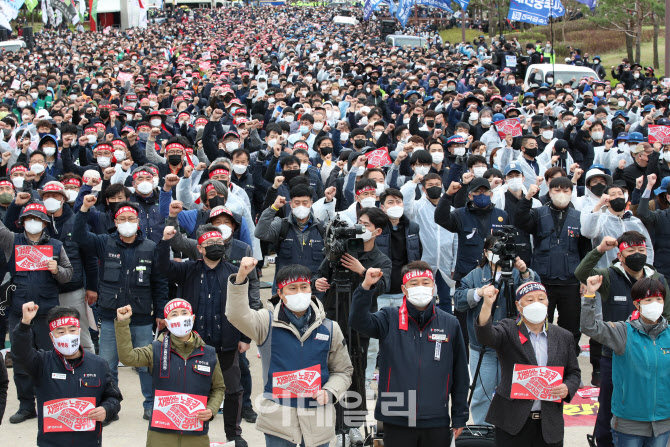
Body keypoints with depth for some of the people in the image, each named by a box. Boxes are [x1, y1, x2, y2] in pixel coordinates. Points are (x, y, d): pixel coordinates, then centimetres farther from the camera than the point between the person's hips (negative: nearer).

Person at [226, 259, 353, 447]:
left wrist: (329, 392, -5)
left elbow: (343, 371, 15)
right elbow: (237, 315, -21)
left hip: (317, 420, 2)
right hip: (278, 419, -2)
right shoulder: (268, 322, -1)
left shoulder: (329, 328, 7)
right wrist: (241, 278, -34)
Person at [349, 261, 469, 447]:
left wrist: (460, 417, 9)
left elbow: (460, 376, 10)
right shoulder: (390, 319, 2)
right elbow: (358, 321, -17)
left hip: (436, 423, 1)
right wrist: (366, 287, -31)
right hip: (397, 422, -1)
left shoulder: (450, 324, 5)